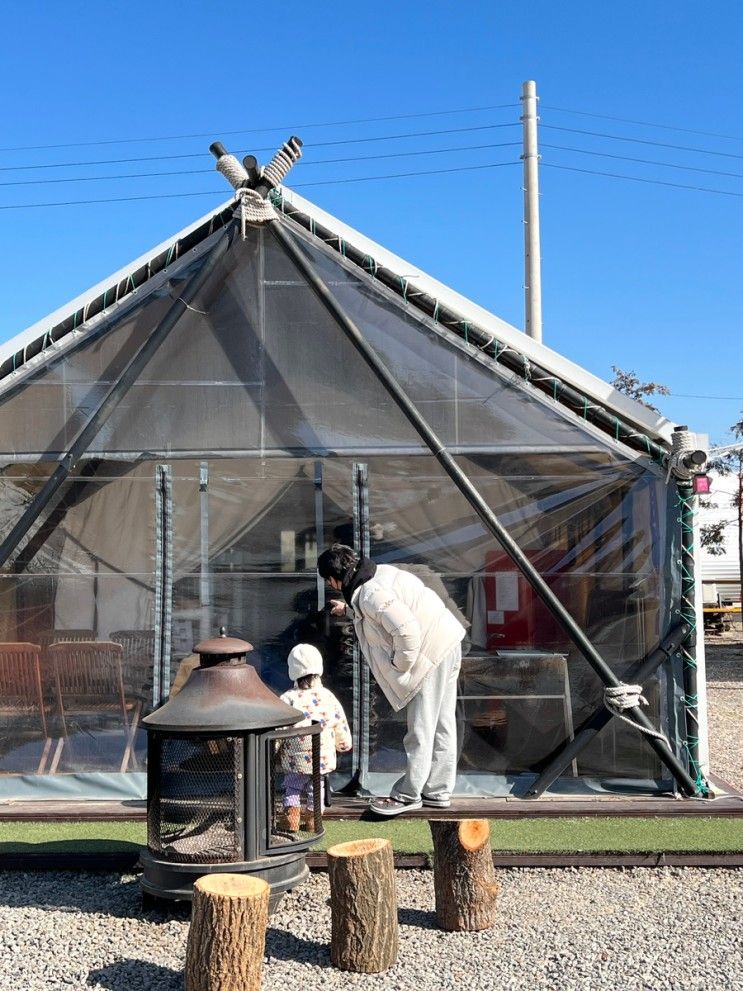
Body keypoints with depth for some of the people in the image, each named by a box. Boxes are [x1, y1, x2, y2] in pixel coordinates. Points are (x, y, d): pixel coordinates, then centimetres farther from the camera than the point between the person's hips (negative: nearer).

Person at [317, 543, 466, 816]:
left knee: (421, 728, 1)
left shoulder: (370, 595, -22)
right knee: (442, 725, 14)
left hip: (431, 655, -10)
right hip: (447, 644, 10)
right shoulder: (379, 572, 8)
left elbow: (407, 631, -29)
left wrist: (399, 665, -13)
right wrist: (350, 607, 42)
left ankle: (408, 795, 12)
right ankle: (438, 792, 24)